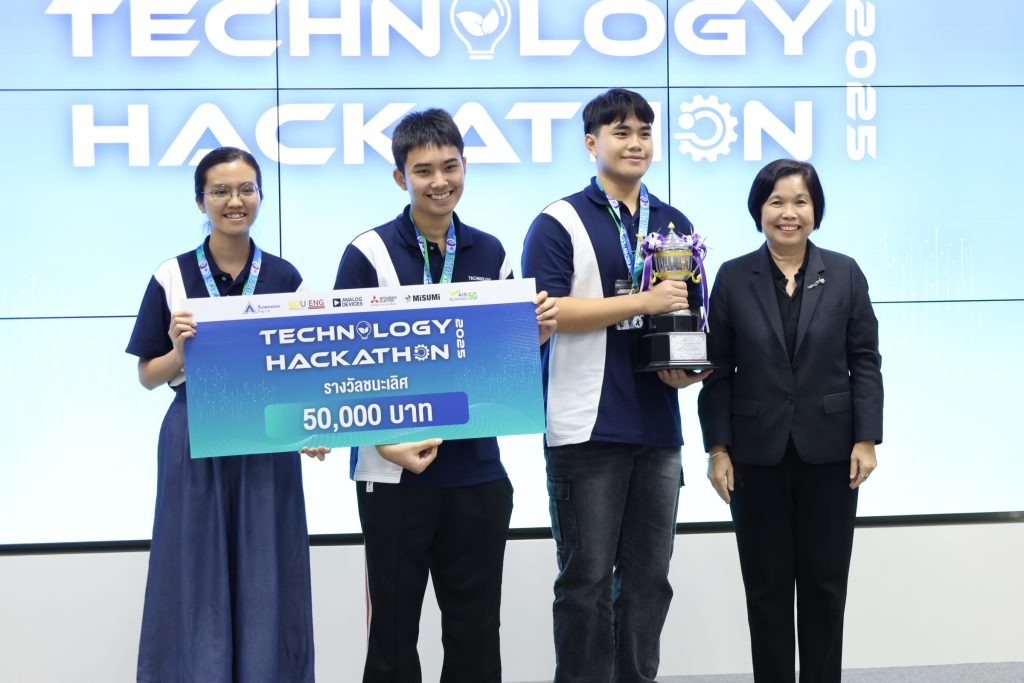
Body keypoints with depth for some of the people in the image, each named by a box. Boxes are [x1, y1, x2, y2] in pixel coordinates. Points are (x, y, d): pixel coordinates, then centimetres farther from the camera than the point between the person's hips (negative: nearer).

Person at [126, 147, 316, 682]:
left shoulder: (284, 277, 5)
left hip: (267, 447, 1)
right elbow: (148, 376, 2)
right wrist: (180, 351, -17)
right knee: (197, 584, 3)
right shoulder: (172, 277, 0)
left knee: (264, 586, 5)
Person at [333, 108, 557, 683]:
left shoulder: (490, 254, 8)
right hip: (395, 473, -3)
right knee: (394, 634, 5)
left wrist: (537, 334, -7)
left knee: (476, 633, 11)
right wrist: (385, 442, -17)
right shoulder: (370, 253, -5)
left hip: (478, 473, 4)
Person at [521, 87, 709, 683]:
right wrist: (644, 302, -17)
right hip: (588, 428, -5)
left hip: (658, 428, 5)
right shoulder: (560, 224, -3)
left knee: (649, 578, 9)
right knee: (587, 579, 0)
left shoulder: (675, 225, 14)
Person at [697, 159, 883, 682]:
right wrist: (717, 448, -5)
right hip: (758, 455, 0)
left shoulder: (844, 274, 3)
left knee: (825, 582, 6)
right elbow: (718, 370, 1)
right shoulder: (733, 278, 2)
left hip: (828, 453, 0)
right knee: (767, 586, 5)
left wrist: (866, 438, -5)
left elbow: (865, 361, 2)